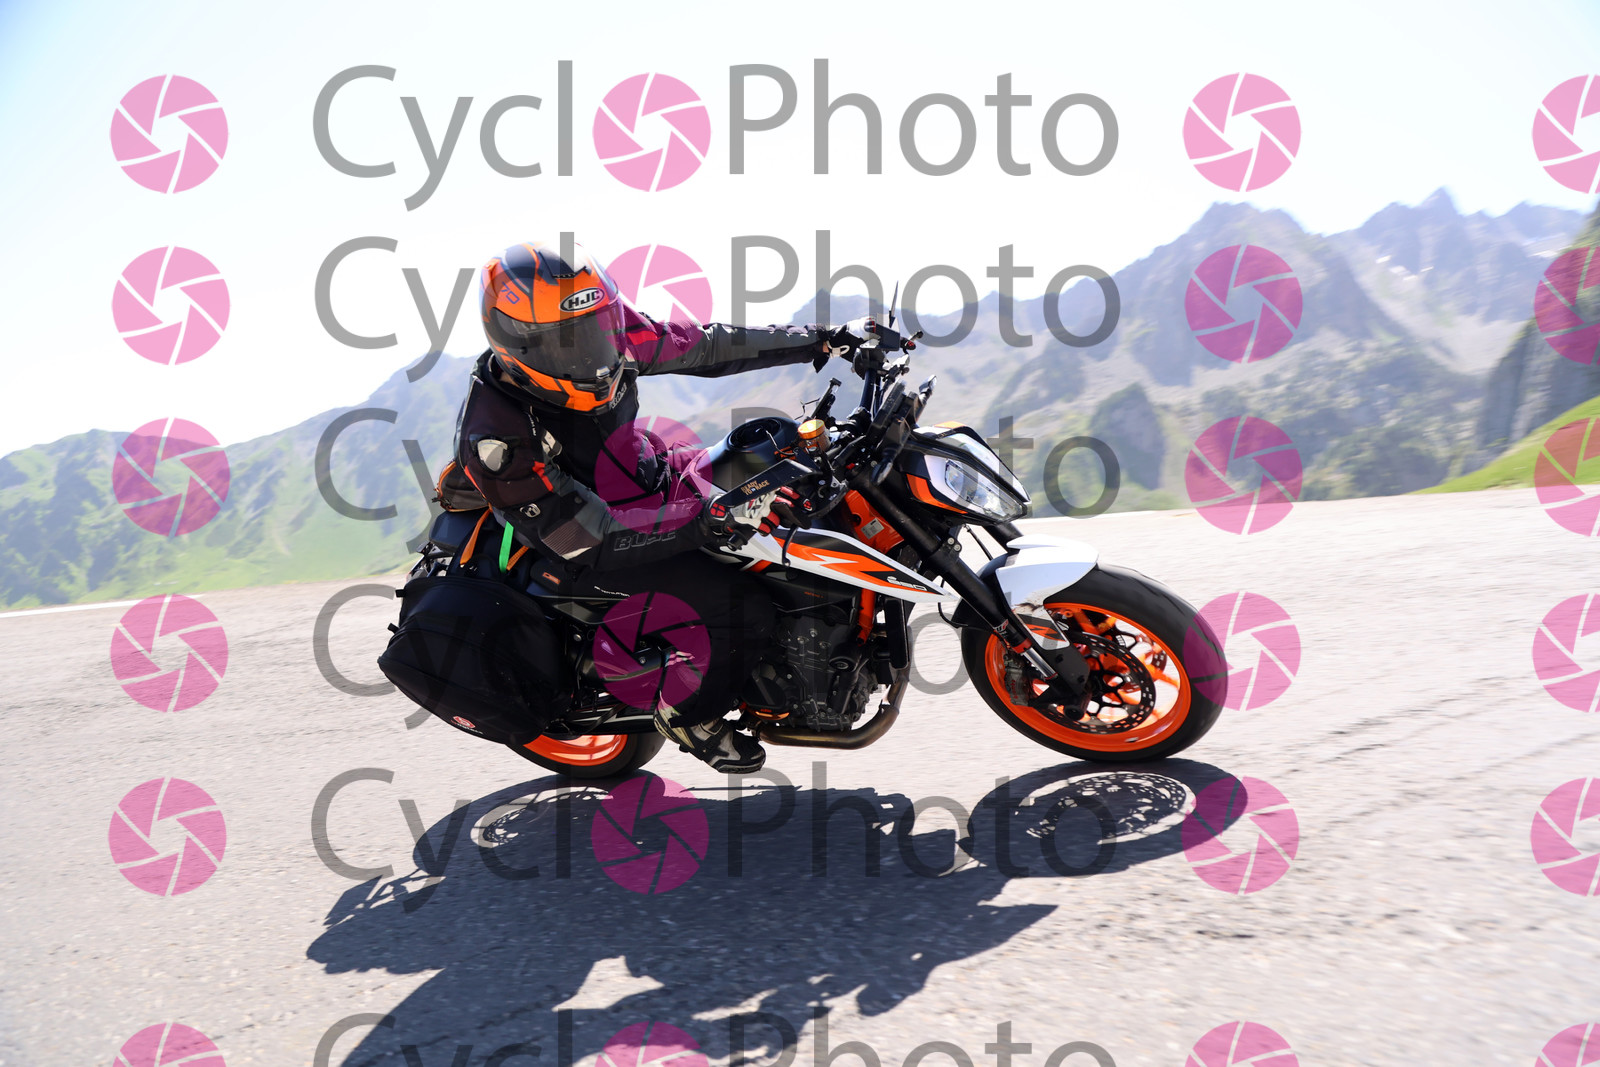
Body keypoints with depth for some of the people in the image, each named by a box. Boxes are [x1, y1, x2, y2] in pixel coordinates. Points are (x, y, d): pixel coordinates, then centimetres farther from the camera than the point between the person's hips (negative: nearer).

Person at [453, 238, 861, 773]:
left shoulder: (604, 332, -11)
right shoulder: (495, 439, -29)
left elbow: (700, 347, -1)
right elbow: (591, 538, -30)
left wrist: (817, 340, -3)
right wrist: (706, 520, -39)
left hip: (658, 479, 8)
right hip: (595, 553, -8)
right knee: (745, 607, -22)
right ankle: (691, 717, 8)